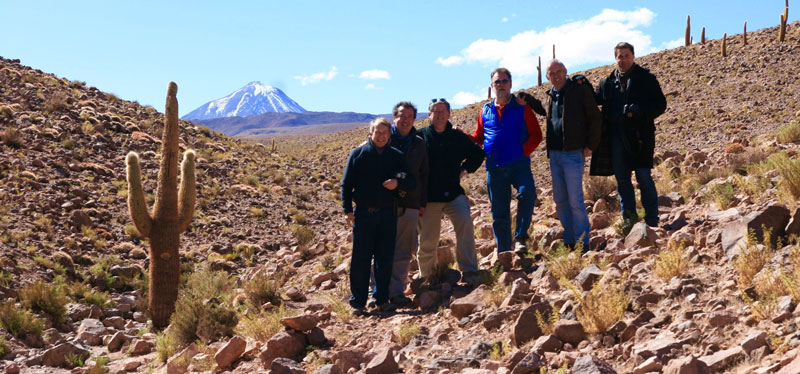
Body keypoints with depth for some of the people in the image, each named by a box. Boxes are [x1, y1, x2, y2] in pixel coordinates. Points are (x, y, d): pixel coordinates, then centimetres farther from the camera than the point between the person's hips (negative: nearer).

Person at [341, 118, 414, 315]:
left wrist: (398, 183, -14)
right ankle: (358, 302, 7)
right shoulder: (358, 154, 2)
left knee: (385, 258, 6)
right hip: (363, 213, -2)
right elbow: (346, 184, 3)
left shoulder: (397, 156, 7)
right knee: (360, 259, 0)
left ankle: (382, 298, 18)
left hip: (387, 214, 2)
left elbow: (411, 181, 8)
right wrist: (348, 210, -5)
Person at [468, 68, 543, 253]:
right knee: (499, 213, 4)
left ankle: (520, 237, -15)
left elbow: (536, 134, 2)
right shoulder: (485, 111, 13)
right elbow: (478, 136, 19)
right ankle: (504, 253, 13)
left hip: (518, 164, -2)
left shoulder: (522, 107, 5)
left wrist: (524, 151, -13)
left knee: (527, 193, -28)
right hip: (494, 167, 3)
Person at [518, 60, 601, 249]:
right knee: (560, 201, 9)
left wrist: (590, 145, -9)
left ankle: (583, 243, -1)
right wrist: (527, 98, 21)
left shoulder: (580, 90, -5)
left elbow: (595, 118, -5)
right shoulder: (550, 96, 14)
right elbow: (544, 109, 36)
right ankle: (569, 242, 18)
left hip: (573, 154, -7)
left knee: (575, 201, -8)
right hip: (554, 154, 7)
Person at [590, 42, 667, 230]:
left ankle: (652, 220, 3)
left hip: (639, 136, -4)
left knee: (644, 177, -5)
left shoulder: (646, 79, 1)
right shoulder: (608, 82, 13)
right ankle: (630, 218, 17)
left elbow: (660, 104, -2)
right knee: (622, 179, 7)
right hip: (615, 136, 4)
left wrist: (639, 112, -19)